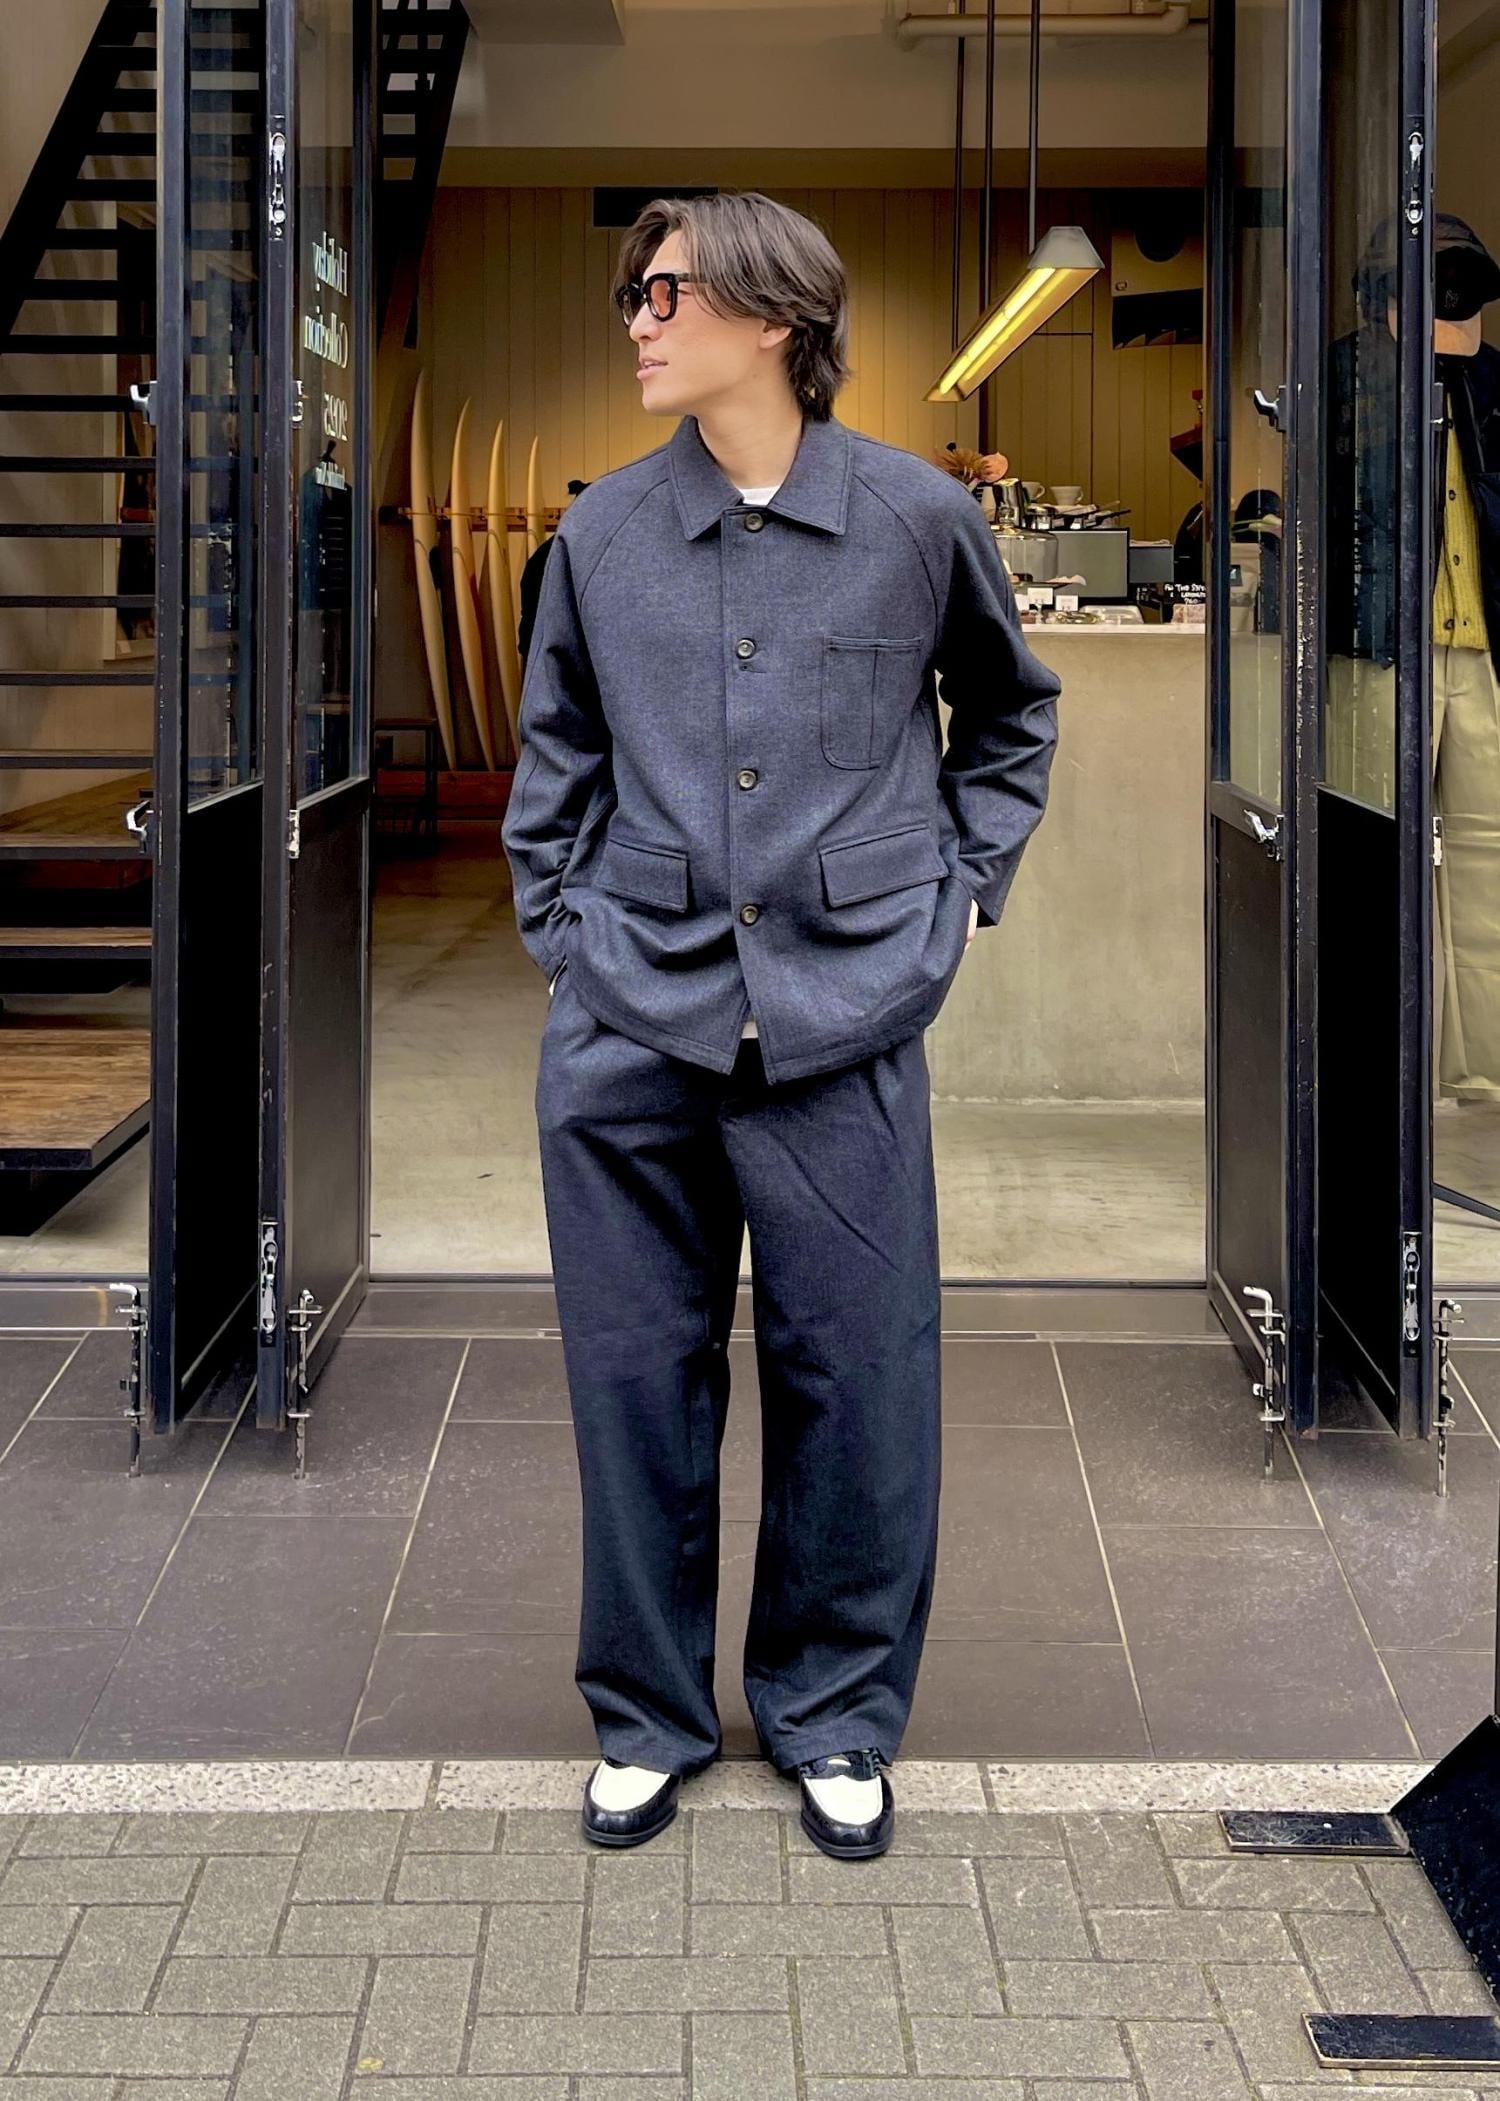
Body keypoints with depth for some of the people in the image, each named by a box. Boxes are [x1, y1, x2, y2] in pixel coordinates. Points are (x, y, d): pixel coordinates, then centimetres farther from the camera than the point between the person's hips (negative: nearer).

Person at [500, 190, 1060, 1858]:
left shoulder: (918, 517, 1)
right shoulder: (601, 532, 5)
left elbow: (1010, 705, 19)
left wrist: (964, 877, 12)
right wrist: (561, 937, 10)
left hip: (844, 1019, -1)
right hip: (627, 1027, 2)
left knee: (854, 1378, 4)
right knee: (635, 1373, 6)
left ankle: (837, 1718, 22)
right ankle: (647, 1715, 23)